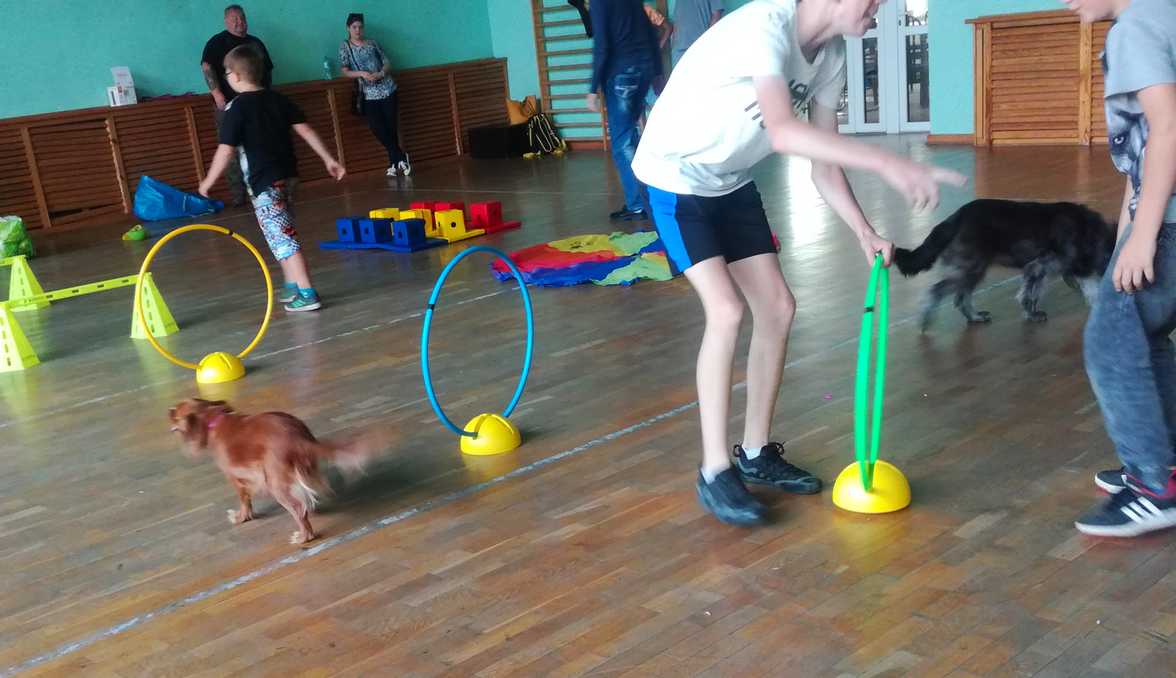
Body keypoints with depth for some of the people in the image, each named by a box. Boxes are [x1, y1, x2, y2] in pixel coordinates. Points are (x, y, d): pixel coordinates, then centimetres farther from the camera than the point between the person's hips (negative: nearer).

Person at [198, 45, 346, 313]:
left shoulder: (237, 108, -10)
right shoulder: (278, 99, 8)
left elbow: (225, 150, -12)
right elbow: (305, 130, 5)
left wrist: (209, 181, -1)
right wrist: (329, 159, 8)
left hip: (264, 181, -8)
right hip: (287, 174, 8)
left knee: (282, 237, -7)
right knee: (283, 233, 21)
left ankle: (307, 293, -12)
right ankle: (292, 285, 29)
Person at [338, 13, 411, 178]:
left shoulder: (372, 43, 10)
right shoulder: (345, 47, 5)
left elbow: (387, 64, 9)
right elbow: (345, 71, -1)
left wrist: (381, 73, -13)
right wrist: (362, 74, -17)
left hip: (387, 89, 1)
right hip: (369, 94, -1)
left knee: (391, 127, 1)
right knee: (378, 128, -10)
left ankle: (394, 162, 13)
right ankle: (401, 157, 5)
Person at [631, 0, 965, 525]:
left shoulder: (831, 55, -2)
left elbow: (823, 165, 1)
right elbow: (785, 132, -45)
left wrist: (865, 233, -11)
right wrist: (888, 165, -50)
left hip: (732, 182, 9)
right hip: (676, 178, -9)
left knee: (777, 306, 4)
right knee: (726, 311, -20)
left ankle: (756, 451, 19)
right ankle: (715, 472, -7)